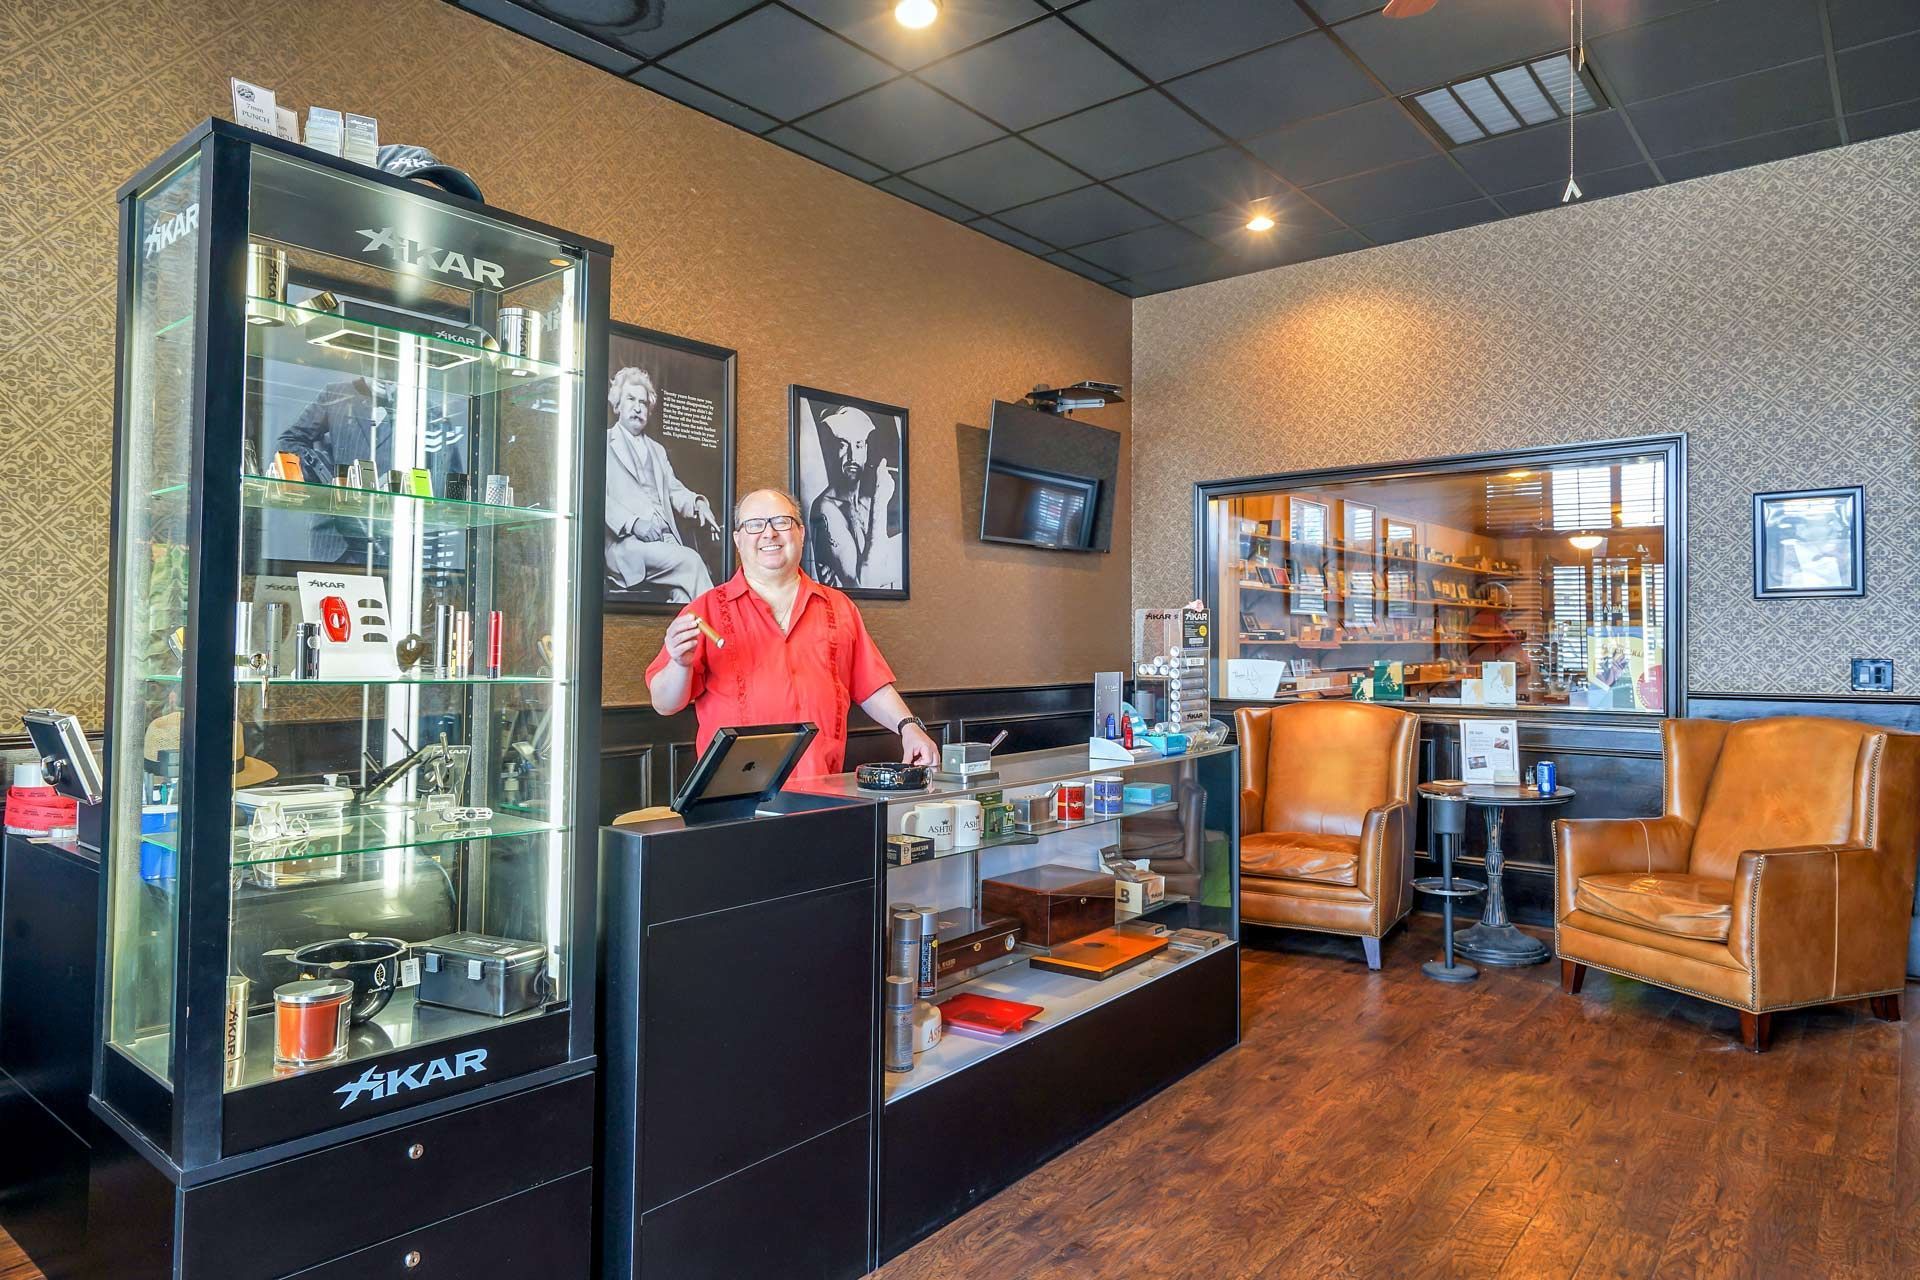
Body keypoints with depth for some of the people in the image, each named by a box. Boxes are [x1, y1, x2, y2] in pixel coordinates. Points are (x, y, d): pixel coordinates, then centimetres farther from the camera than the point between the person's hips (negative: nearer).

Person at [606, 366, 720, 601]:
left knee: (683, 591, -26)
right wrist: (633, 522, -18)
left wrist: (697, 502, 0)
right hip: (627, 544, -5)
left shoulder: (657, 450, 31)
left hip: (666, 540, 5)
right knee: (691, 561, -29)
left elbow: (673, 490, 25)